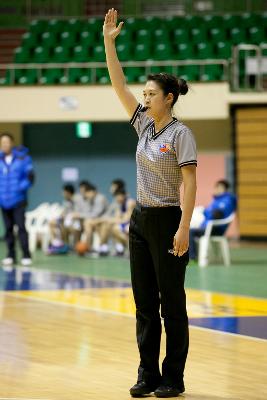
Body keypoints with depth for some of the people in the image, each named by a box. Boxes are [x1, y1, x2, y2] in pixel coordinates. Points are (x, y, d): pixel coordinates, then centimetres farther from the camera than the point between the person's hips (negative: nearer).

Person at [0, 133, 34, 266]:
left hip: (18, 200, -4)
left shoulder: (22, 157, -4)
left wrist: (20, 188, -13)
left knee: (21, 227, -9)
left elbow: (30, 176, -4)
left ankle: (26, 256, -6)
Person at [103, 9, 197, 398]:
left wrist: (184, 228, -23)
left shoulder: (180, 133, -12)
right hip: (141, 220, 7)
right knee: (145, 303, 8)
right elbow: (119, 84, 7)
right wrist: (109, 42, -1)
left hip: (167, 222, -7)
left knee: (171, 304, -1)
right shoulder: (144, 123, 8)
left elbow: (190, 182, -16)